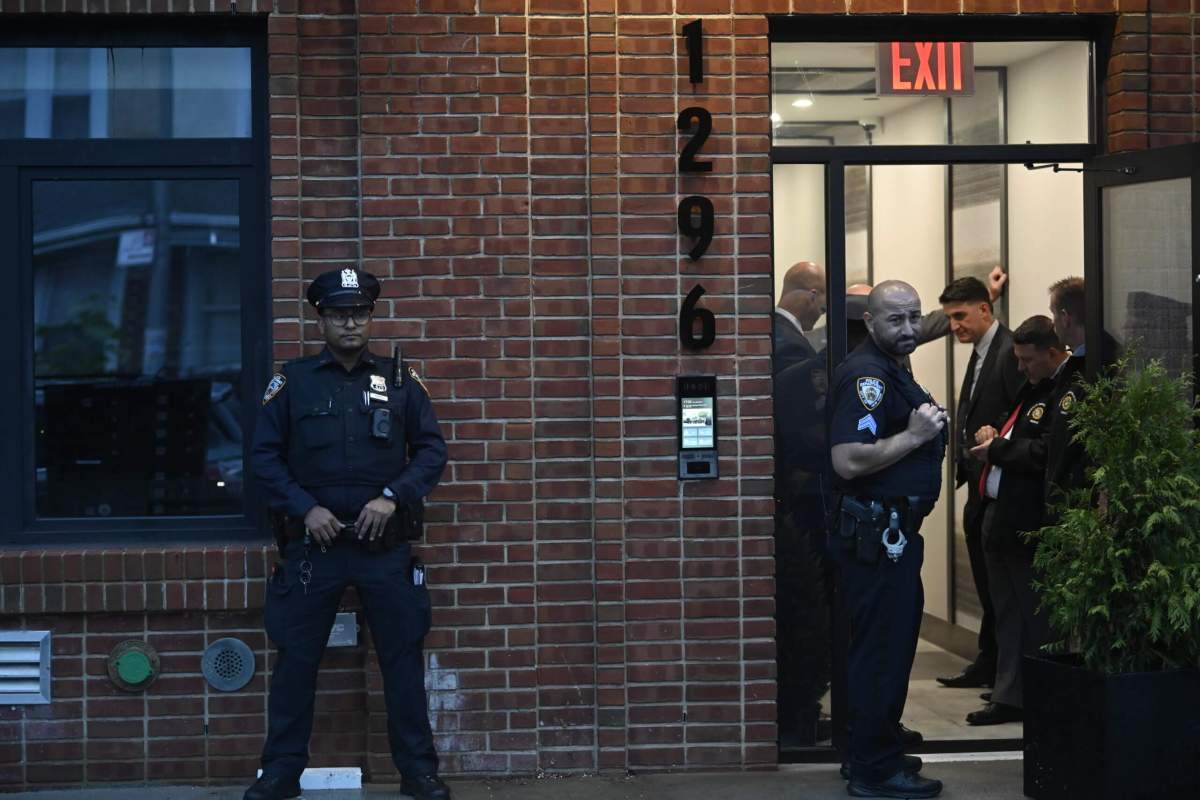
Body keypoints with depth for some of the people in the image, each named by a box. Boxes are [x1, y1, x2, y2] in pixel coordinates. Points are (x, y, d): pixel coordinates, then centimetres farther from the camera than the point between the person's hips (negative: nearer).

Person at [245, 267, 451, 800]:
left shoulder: (399, 380, 6)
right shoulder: (292, 381, 4)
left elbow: (432, 449, 4)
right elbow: (265, 454, 1)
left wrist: (393, 497, -10)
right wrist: (306, 507, -10)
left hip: (384, 542, 1)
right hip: (313, 542, 0)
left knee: (403, 656, 3)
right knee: (296, 657, 4)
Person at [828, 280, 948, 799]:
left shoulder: (891, 370, 17)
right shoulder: (866, 375, -17)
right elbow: (848, 461, -27)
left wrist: (927, 430, 17)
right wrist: (914, 436, -22)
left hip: (893, 532, 11)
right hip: (876, 535, -11)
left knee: (890, 645, 18)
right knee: (882, 651, -5)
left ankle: (875, 753, 30)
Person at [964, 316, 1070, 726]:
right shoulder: (1034, 387, 14)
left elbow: (1046, 453, -24)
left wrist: (996, 450, -12)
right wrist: (994, 433, 9)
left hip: (1029, 523, -10)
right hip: (1001, 515, 10)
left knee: (1036, 618, -1)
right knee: (1008, 614, 14)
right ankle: (1009, 697, 22)